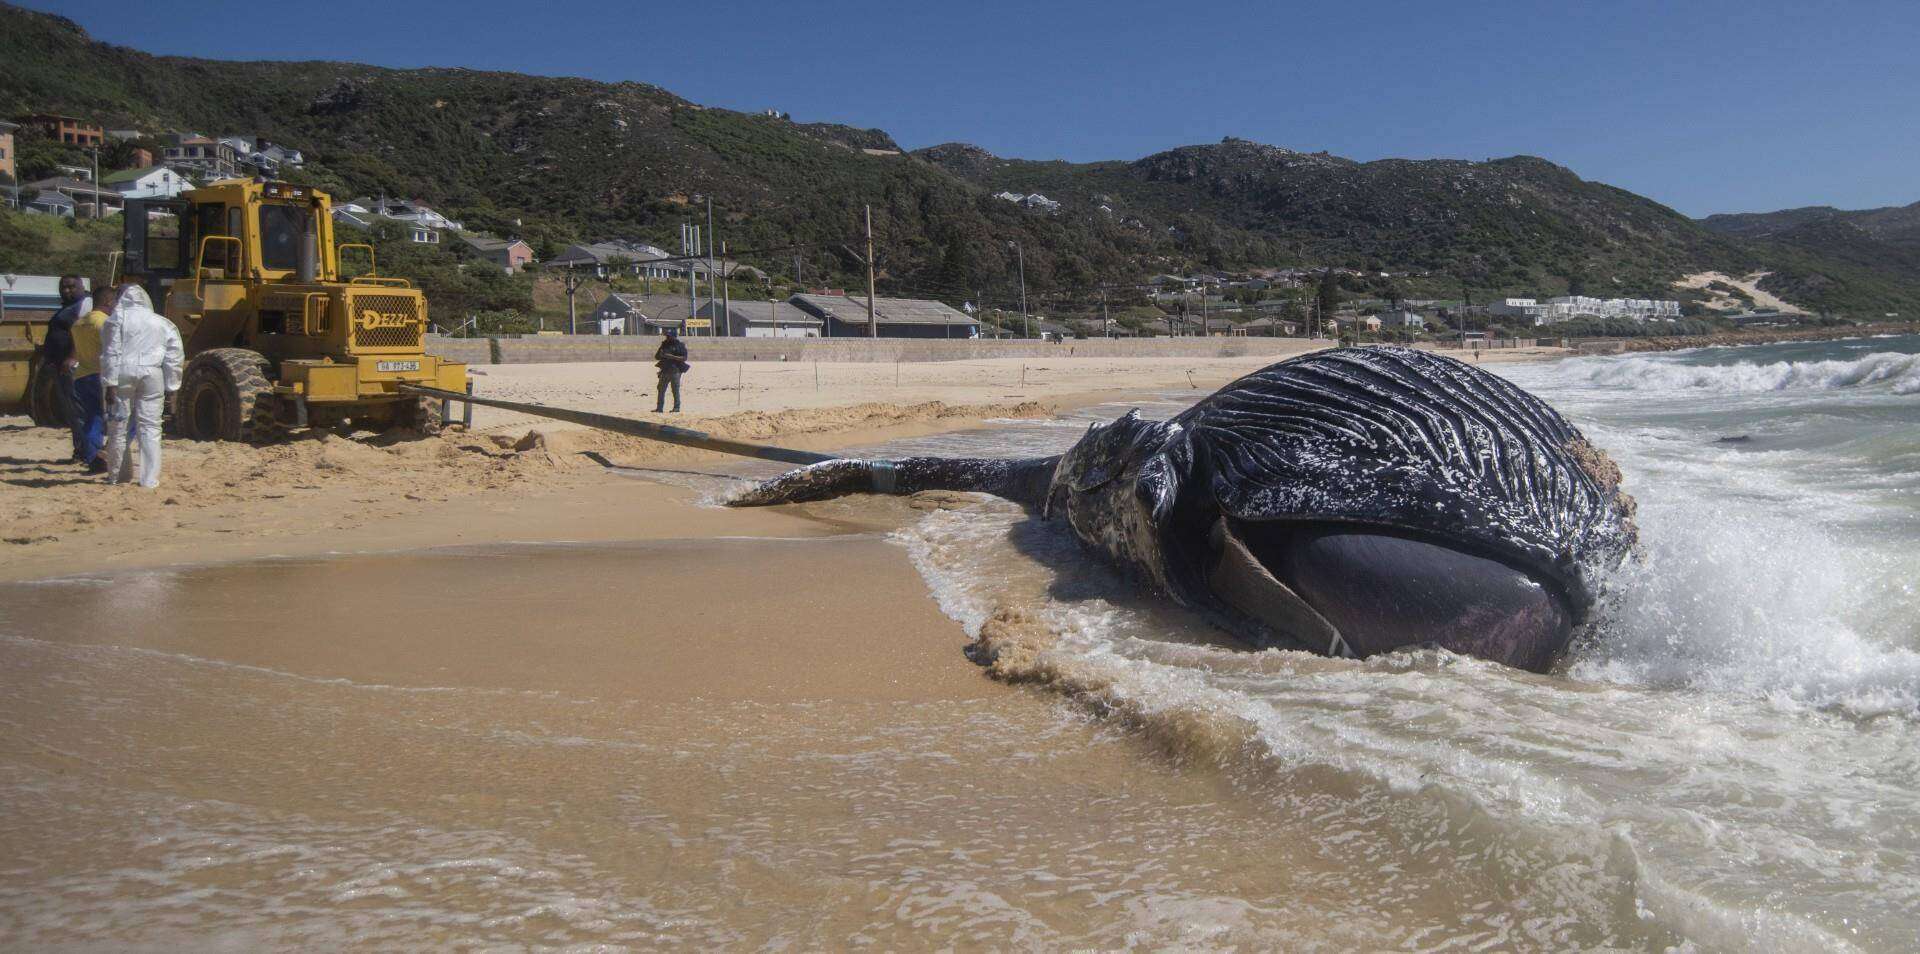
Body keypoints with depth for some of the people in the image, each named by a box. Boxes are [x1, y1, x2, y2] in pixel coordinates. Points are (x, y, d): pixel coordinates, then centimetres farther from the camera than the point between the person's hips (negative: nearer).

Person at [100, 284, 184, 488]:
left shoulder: (118, 318, 4)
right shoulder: (163, 323, 14)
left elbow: (111, 352, -4)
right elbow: (175, 357, 10)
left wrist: (110, 383, -5)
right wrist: (170, 387, 12)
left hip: (124, 373, -2)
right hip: (152, 374, 2)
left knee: (119, 426, 9)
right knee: (150, 427, 3)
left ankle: (117, 475, 18)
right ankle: (149, 478, -2)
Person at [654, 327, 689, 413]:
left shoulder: (680, 345, -1)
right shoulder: (664, 344, 16)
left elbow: (684, 358, -11)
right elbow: (656, 356, 19)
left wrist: (671, 356, -19)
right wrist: (662, 355, -5)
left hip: (675, 370, -6)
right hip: (665, 370, 6)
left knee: (675, 390, -5)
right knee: (661, 389, 3)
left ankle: (677, 407, 1)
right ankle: (659, 407, 6)